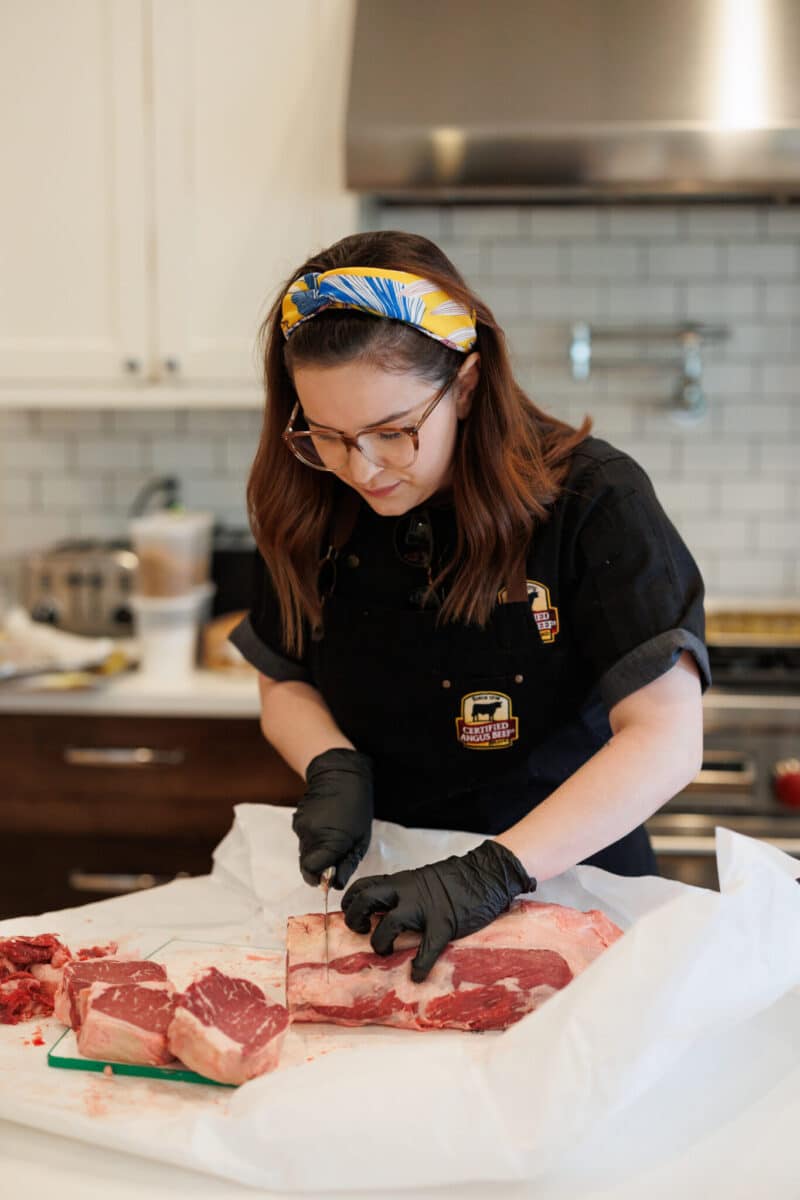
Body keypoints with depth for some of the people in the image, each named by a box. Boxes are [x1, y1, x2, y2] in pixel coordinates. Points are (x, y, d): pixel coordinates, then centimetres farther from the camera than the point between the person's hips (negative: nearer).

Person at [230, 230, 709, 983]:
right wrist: (333, 767, -11)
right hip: (383, 877, 1)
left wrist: (494, 873, -32)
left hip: (564, 875, 0)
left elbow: (668, 740, -23)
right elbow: (284, 683, 11)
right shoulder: (313, 506, -2)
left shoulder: (592, 498, -16)